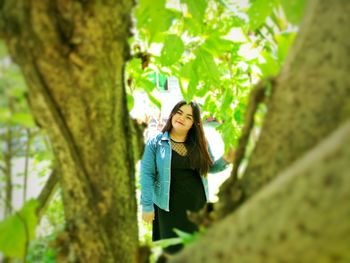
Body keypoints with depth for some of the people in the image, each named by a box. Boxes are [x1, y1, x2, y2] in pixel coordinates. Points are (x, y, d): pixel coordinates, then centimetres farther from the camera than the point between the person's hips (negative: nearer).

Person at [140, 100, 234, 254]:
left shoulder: (200, 144, 2)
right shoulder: (155, 143, -7)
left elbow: (210, 168, 11)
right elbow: (147, 175, -8)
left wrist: (226, 160, -9)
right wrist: (147, 206, -10)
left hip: (198, 205, 3)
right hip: (169, 208, -3)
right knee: (172, 250, 10)